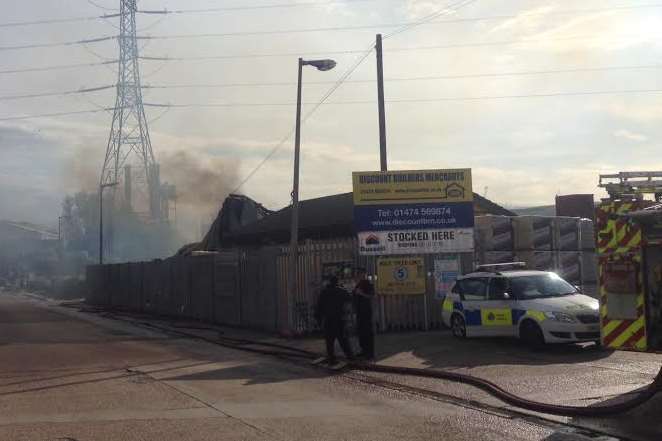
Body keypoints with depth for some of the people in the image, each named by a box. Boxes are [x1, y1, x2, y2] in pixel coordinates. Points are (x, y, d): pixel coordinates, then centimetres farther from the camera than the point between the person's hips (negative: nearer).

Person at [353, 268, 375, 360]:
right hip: (359, 310, 9)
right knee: (360, 330, 11)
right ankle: (364, 350, 20)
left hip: (366, 310, -9)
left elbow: (372, 296, -17)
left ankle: (370, 352, -3)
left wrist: (361, 293, -26)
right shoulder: (358, 284, 15)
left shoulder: (368, 283, -10)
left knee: (368, 331, -6)